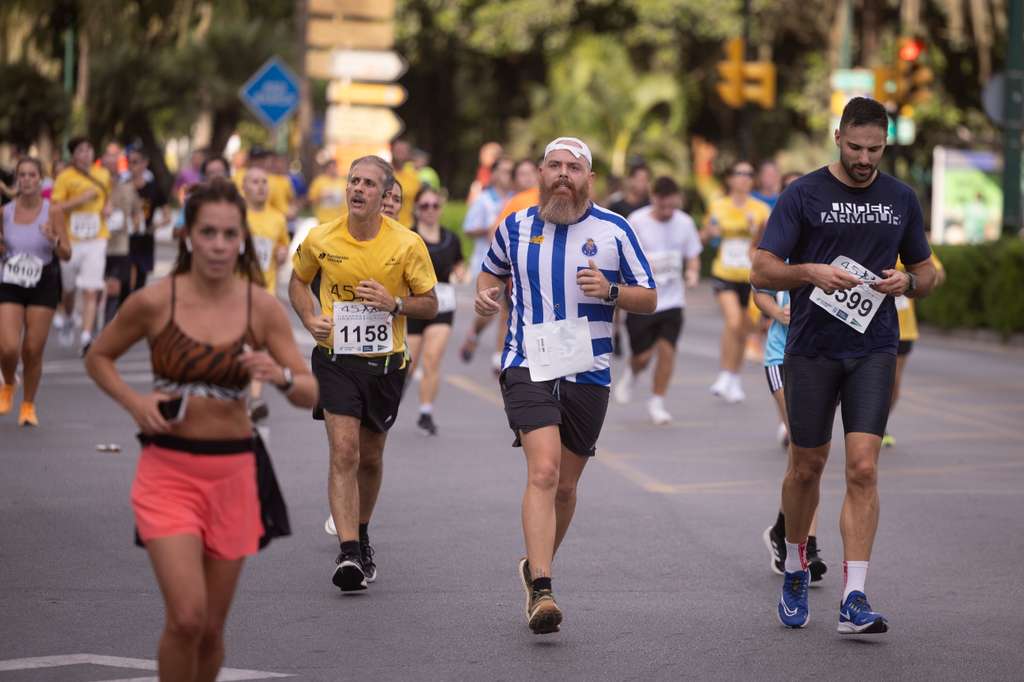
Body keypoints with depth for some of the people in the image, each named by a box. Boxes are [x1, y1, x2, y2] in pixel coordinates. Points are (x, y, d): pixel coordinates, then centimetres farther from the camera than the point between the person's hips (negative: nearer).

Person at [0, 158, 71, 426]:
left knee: (33, 351, 1)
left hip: (43, 286, -1)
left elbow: (66, 255, -3)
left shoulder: (52, 213, -5)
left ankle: (28, 405, 22)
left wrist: (54, 240, -23)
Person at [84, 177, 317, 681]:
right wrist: (134, 402, -9)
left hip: (233, 473, 2)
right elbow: (98, 357, 9)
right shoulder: (154, 302, -7)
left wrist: (281, 376, -23)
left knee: (211, 628, 9)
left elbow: (312, 395, -1)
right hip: (167, 470, -2)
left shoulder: (262, 308, -3)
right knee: (186, 617, -16)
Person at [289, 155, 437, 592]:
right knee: (344, 452, -15)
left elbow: (430, 304, 1)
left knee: (370, 457, 14)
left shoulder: (407, 244, -7)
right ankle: (349, 554, -20)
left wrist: (395, 303, -18)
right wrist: (310, 320, -2)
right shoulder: (320, 240, -4)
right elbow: (298, 281, 15)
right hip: (335, 358, -1)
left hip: (385, 362, 1)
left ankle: (361, 535, 38)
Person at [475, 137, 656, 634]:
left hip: (588, 373, 1)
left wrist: (610, 291, -14)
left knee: (565, 484, 11)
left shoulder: (614, 230, 1)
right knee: (543, 471, -20)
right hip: (527, 367, -1)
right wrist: (485, 293, 2)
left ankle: (536, 568, 35)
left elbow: (648, 299, 6)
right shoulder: (516, 226, 6)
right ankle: (541, 591, -26)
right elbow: (493, 270, 25)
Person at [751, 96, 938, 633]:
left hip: (873, 351, 1)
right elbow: (762, 271, -6)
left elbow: (926, 273, 16)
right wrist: (811, 272, -24)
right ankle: (795, 570, 35)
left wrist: (908, 282, -7)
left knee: (863, 468, -11)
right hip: (811, 348, -1)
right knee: (806, 467, 10)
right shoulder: (803, 195, -3)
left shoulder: (901, 199, 7)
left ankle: (854, 600, -12)